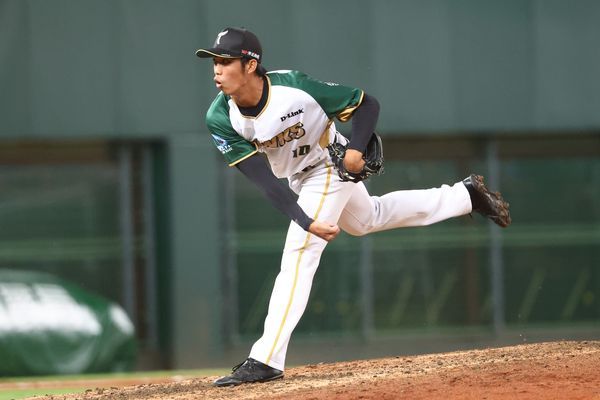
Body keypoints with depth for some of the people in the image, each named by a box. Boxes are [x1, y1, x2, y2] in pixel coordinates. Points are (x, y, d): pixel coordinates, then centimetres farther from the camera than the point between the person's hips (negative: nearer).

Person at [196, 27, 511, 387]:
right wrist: (306, 222, -37)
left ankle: (266, 360, -18)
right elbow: (265, 181, -26)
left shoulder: (293, 87, -32)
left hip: (331, 166, -6)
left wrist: (355, 149, -37)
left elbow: (367, 104, -20)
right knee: (367, 220, 27)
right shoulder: (220, 119, -23)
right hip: (299, 179, 6)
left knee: (299, 252, -17)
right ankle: (464, 195, 45)